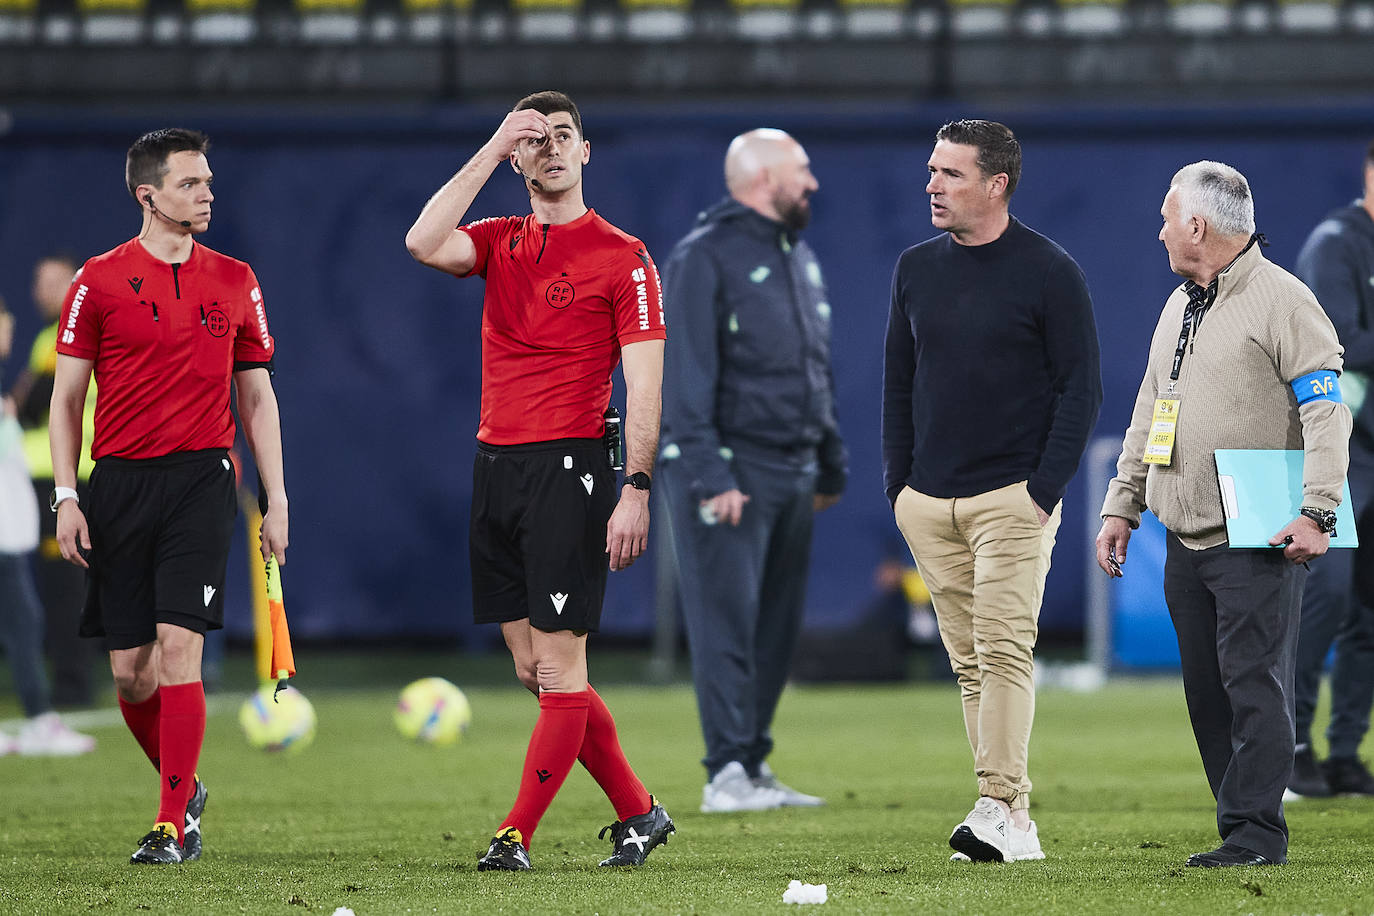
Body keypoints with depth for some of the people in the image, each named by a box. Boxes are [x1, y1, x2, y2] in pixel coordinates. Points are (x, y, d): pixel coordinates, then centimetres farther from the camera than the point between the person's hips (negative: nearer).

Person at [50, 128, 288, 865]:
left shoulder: (234, 282, 9)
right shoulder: (99, 281, 2)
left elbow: (256, 396, 14)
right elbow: (67, 396, 4)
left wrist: (276, 500, 9)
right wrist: (65, 497, -4)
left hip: (202, 479, 0)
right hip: (119, 485, 0)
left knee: (178, 648, -13)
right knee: (130, 670, 1)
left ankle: (173, 824, -8)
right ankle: (184, 789, 25)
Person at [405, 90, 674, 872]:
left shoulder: (623, 257, -3)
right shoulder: (501, 243, 13)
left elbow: (644, 383, -7)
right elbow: (425, 244, -8)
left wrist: (636, 491, -15)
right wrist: (492, 150, -5)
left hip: (568, 469, -6)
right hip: (495, 468, 6)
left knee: (558, 667, -6)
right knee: (534, 670, 8)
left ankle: (516, 836, -4)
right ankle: (638, 812, 19)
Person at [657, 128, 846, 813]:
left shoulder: (799, 257, 17)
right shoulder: (703, 259, -9)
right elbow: (686, 376, -15)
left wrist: (831, 464, 20)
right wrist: (708, 474, -22)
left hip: (792, 473, 8)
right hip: (730, 469, -8)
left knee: (777, 628, 8)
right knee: (727, 622, -10)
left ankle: (752, 767, 14)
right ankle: (726, 775, -11)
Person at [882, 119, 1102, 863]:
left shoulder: (1049, 272, -4)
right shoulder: (916, 268, 11)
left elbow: (1081, 388, -4)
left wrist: (1044, 489, -11)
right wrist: (898, 482, 9)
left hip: (1012, 498, -5)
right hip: (928, 500, 5)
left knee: (1004, 651, -13)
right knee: (968, 660, 4)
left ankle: (1003, 809, -15)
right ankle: (1009, 825, 7)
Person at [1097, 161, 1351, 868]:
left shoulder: (1281, 300, -7)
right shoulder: (1178, 308, 19)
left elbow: (1326, 410, -13)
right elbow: (1147, 415, 26)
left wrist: (1317, 512, -21)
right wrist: (1121, 506, 20)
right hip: (1185, 543, 8)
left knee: (1253, 683, -10)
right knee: (1206, 690, 6)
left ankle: (1255, 832, -9)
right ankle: (1245, 827, 11)